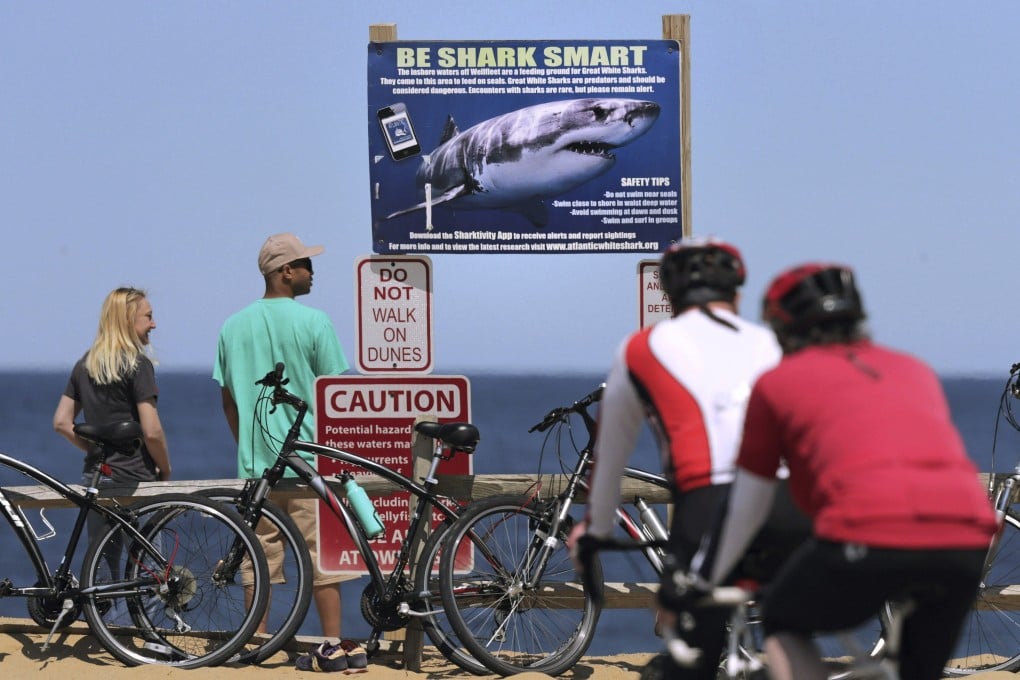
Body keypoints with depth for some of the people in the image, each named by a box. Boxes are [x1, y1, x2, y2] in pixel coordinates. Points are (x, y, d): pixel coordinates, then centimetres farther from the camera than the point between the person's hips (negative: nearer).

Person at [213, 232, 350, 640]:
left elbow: (227, 399, 12)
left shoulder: (233, 326, 6)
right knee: (322, 559, -1)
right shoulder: (313, 321, -8)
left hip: (255, 464, 4)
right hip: (308, 462, -4)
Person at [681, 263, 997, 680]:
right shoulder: (915, 371, 30)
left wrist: (695, 586, 40)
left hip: (869, 538, -4)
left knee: (782, 627, 23)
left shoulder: (778, 382, 19)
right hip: (968, 542, 4)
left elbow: (743, 512, 25)